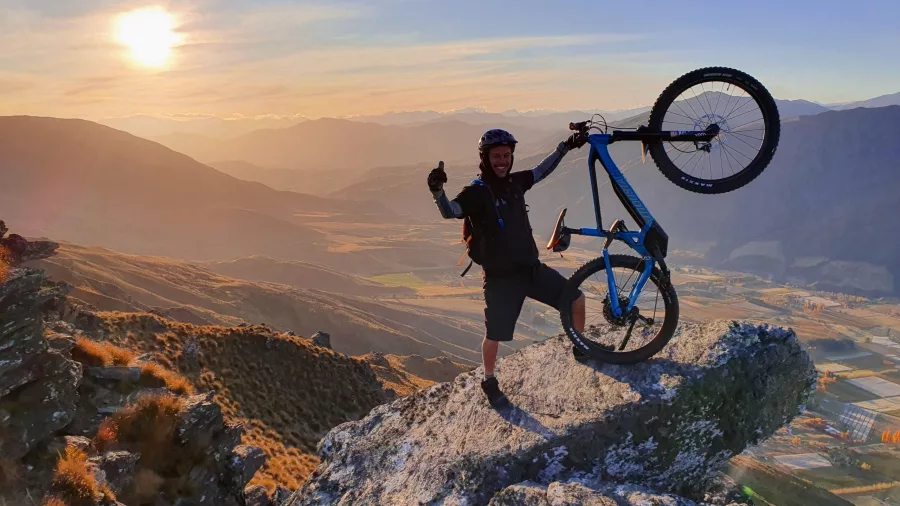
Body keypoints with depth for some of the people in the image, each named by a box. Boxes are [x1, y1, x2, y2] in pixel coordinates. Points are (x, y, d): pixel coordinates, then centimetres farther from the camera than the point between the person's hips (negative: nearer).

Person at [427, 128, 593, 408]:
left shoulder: (515, 182, 5)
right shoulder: (476, 192, -14)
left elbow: (542, 170, 22)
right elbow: (449, 211, -30)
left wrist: (565, 146, 20)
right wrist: (437, 190, -49)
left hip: (532, 267, 6)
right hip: (501, 277, -6)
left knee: (576, 299, 8)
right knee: (495, 335, 4)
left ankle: (581, 349, 32)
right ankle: (490, 383, 30)